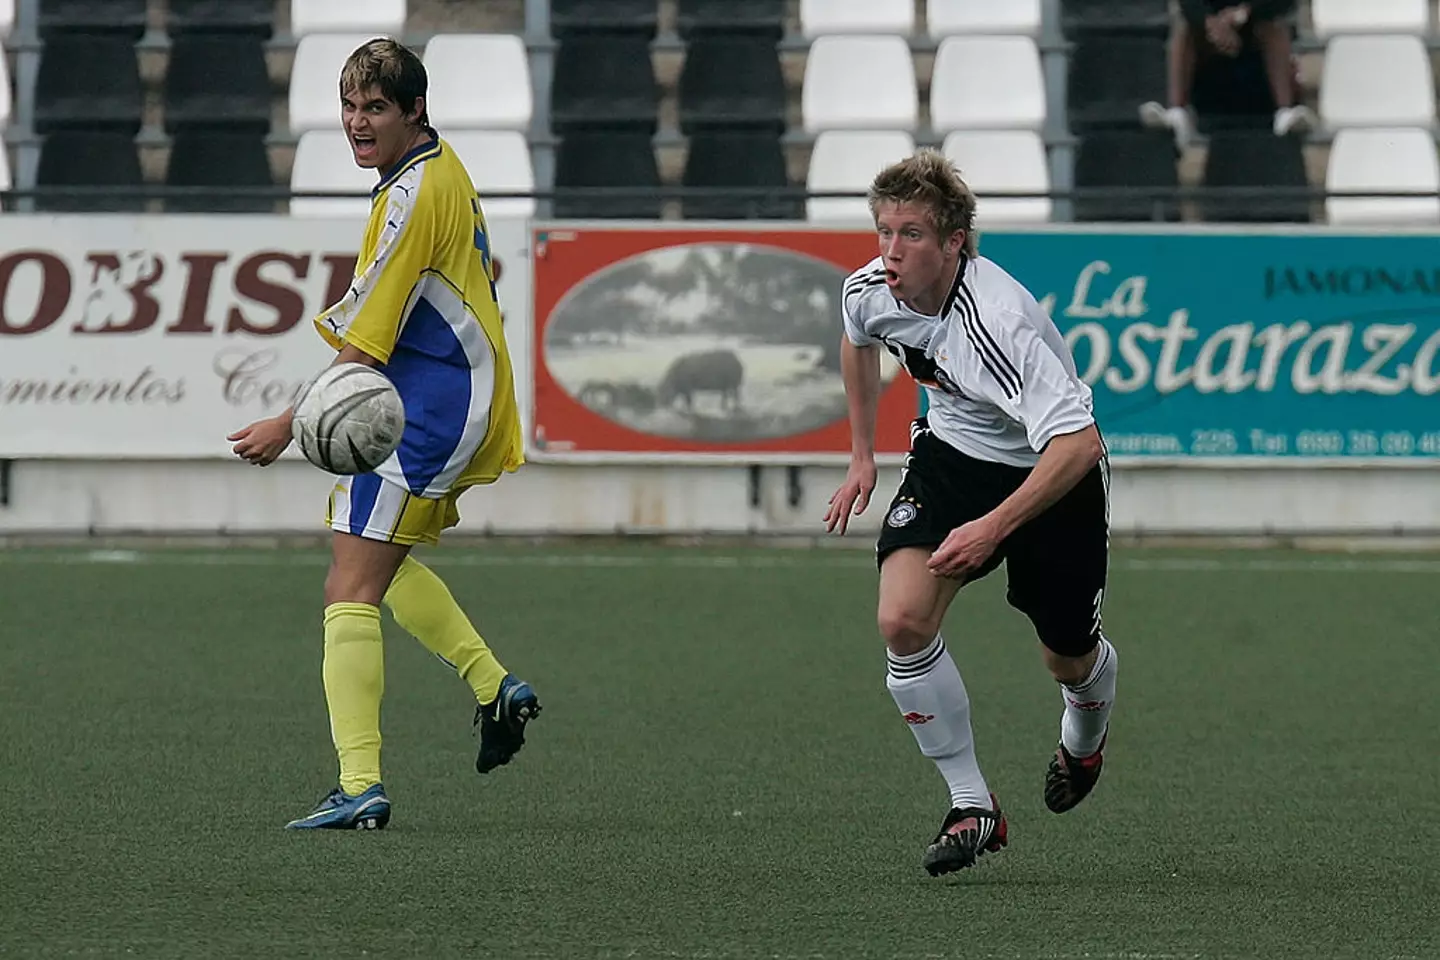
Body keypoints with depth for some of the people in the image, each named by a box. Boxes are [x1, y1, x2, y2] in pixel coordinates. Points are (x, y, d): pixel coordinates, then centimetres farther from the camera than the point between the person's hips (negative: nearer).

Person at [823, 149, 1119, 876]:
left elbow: (1078, 444, -40)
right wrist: (861, 454, 15)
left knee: (1068, 659, 12)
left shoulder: (998, 323, -37)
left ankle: (1086, 730, 52)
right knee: (902, 621, -20)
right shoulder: (871, 290, -16)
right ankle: (972, 806, -7)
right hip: (952, 453, 5)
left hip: (1050, 473, -5)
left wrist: (994, 527, -45)